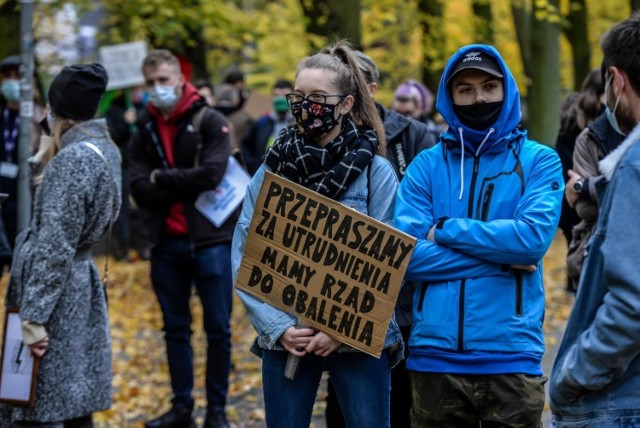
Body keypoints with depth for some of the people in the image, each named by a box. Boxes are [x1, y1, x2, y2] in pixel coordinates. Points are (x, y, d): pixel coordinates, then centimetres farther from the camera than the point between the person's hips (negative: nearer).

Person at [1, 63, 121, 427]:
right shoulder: (105, 150, 11)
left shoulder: (73, 158, -17)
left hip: (57, 291, -9)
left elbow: (55, 246, -21)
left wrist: (34, 316, -20)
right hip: (82, 286, 9)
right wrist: (46, 159, 19)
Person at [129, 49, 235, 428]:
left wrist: (162, 178, -8)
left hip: (210, 240, -4)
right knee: (176, 329, 10)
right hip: (167, 243, 4)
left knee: (218, 329, 1)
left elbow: (211, 175, -18)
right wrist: (188, 188, -13)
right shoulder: (145, 131, 8)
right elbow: (141, 191, -4)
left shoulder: (210, 122, -4)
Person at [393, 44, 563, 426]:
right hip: (434, 355, 2)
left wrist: (445, 230, -8)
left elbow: (534, 237, -14)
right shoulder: (427, 165, 6)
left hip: (511, 356, -1)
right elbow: (406, 254, -6)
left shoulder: (539, 161, 3)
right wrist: (501, 258, -9)